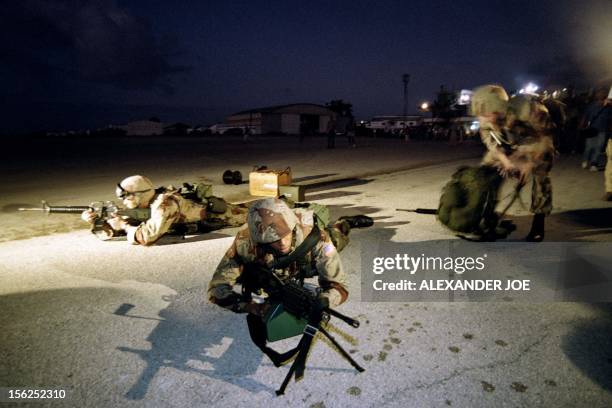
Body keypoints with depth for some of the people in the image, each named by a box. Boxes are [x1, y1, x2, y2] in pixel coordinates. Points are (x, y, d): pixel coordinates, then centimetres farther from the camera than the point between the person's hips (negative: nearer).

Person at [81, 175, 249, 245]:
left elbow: (148, 237, -41)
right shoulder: (142, 205, -9)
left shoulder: (164, 204, -38)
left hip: (215, 212, -7)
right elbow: (114, 229, 0)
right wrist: (96, 220, -16)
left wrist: (124, 225, -28)